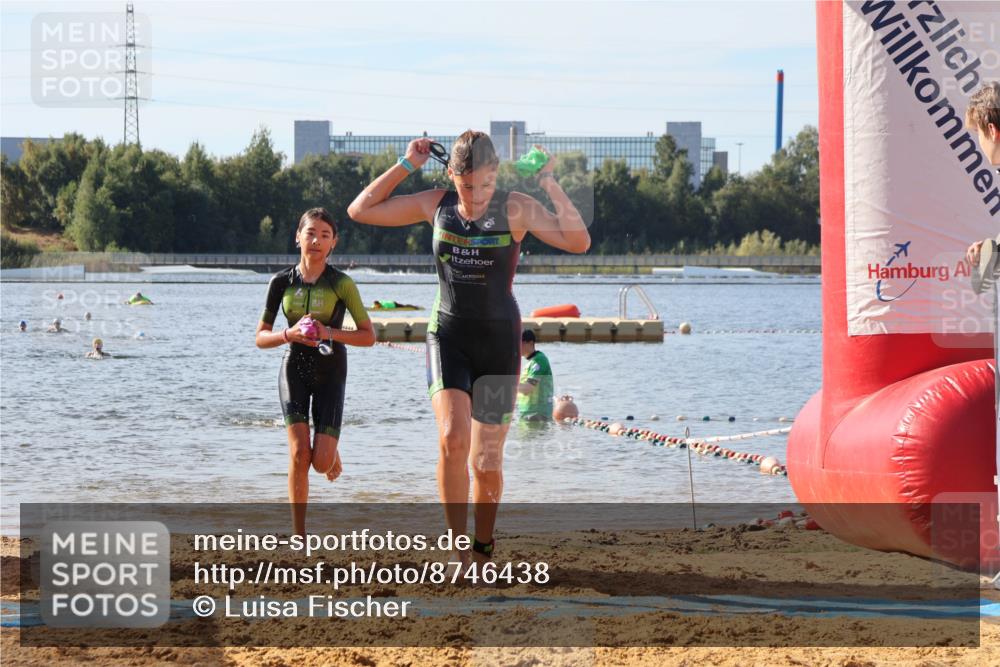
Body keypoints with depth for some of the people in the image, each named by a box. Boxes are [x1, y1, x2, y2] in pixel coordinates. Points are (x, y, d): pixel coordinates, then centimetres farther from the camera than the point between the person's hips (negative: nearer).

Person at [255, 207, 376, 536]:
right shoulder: (282, 282, -2)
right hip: (294, 369, 1)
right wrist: (289, 334, -18)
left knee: (321, 462, -8)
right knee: (298, 453, -14)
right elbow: (261, 338, 2)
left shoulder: (341, 283, -8)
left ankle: (332, 452, 33)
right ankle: (299, 537, -6)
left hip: (330, 372, -1)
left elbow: (368, 336, -7)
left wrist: (329, 333, -22)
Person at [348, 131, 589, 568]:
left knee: (487, 460, 5)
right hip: (448, 334, 1)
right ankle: (458, 551, -16)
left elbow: (579, 242, -18)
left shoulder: (515, 209, -8)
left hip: (499, 339, -1)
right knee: (453, 439, -22)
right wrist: (405, 166, -1)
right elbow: (360, 210, 6)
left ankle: (483, 549, 27)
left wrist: (550, 185, -22)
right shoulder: (435, 205, 0)